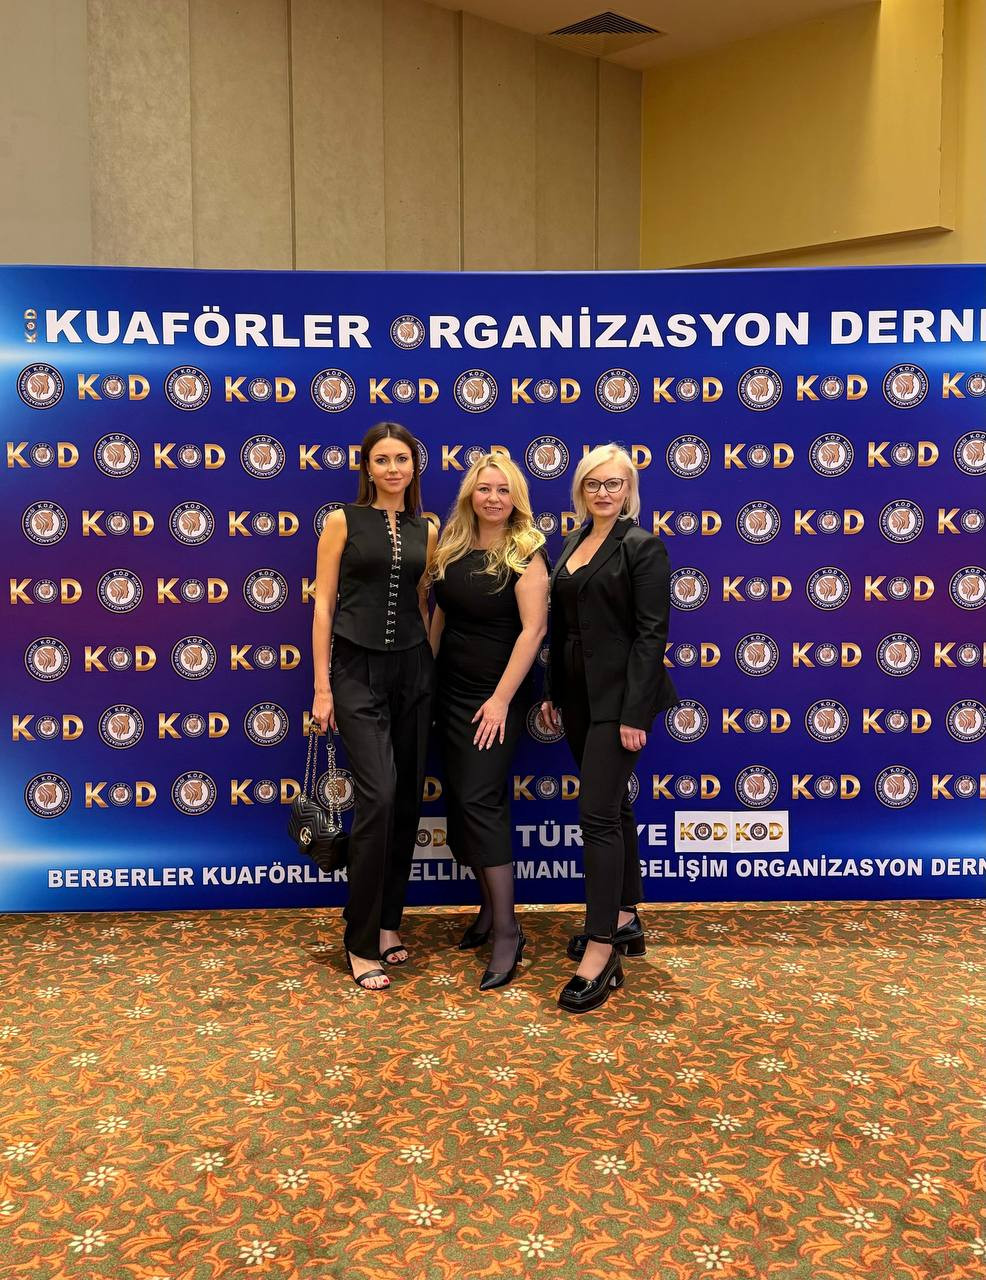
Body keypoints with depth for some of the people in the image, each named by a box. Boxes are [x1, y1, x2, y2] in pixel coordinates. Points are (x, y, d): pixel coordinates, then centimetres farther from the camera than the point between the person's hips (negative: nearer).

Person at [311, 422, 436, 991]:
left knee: (407, 800, 6)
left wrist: (435, 669, 13)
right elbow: (323, 605, -4)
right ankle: (362, 943, 0)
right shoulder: (344, 521, -1)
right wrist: (322, 687, -9)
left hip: (413, 668, 5)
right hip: (357, 669, -4)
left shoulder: (426, 530, 10)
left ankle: (388, 921, 23)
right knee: (378, 798, -13)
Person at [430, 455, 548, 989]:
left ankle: (507, 930, -1)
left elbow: (533, 629, -16)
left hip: (493, 696, -6)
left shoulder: (525, 553, -11)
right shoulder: (452, 547, 7)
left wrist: (501, 698, -19)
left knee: (480, 800, -10)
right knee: (460, 799, 10)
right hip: (449, 691, 7)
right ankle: (489, 906, 25)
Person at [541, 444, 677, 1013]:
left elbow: (652, 634, -15)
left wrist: (634, 714, -19)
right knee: (613, 806, 16)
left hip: (617, 696, -8)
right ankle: (626, 920, 30)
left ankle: (602, 954, -3)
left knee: (597, 813, -10)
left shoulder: (643, 546, -9)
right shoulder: (574, 543, 13)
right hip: (578, 694, 8)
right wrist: (552, 691, 14)